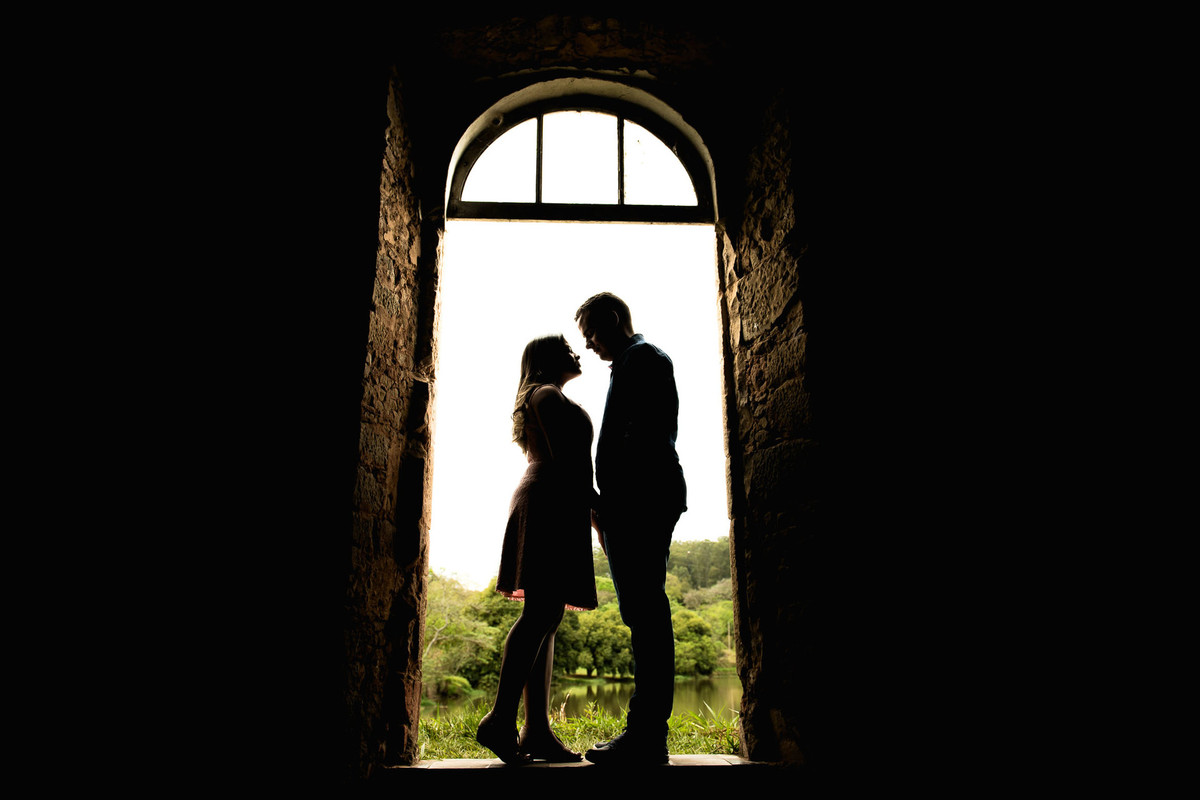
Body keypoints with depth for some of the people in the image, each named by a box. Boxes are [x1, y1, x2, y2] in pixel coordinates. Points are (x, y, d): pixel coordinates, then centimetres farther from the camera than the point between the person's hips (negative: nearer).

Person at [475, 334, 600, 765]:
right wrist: (595, 504, -12)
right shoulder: (548, 395, 1)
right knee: (542, 612, -18)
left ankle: (537, 731, -1)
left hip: (554, 506, 10)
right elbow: (563, 457, -12)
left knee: (545, 616, 1)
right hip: (550, 504, -10)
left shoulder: (543, 399, 31)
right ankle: (500, 720, -21)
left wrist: (589, 507, 20)